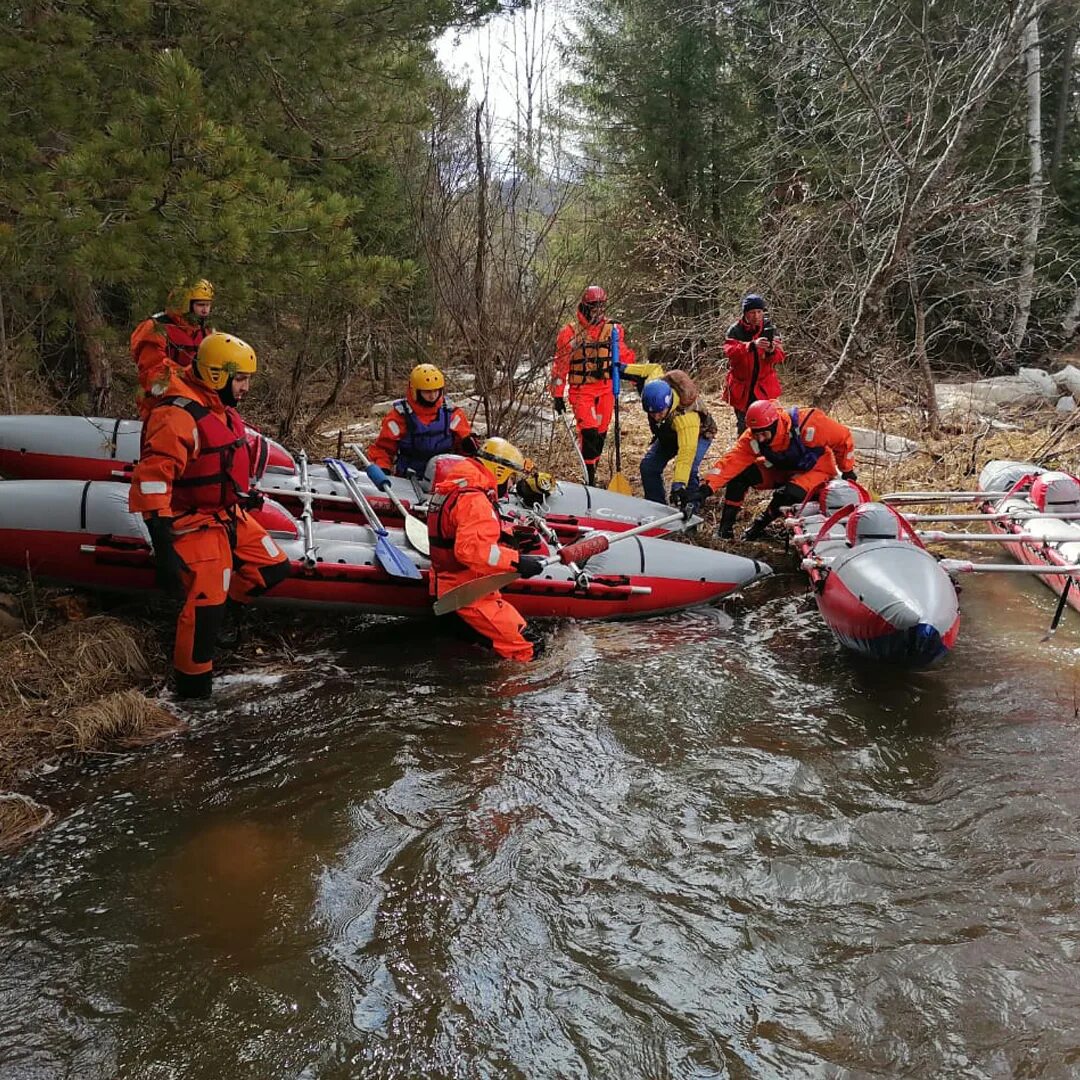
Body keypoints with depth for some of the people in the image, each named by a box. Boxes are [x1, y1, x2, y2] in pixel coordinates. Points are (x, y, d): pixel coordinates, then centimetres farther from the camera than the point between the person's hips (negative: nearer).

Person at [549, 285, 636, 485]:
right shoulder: (570, 333, -5)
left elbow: (626, 357, 12)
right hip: (581, 391, -4)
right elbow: (560, 366, -2)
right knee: (589, 433, -15)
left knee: (600, 434, 9)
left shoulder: (613, 330, 5)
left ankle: (592, 473, 23)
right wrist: (557, 395, -3)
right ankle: (589, 478, -8)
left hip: (606, 390, 4)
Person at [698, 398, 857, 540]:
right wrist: (708, 486, -44)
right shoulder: (751, 439, -22)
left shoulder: (806, 424, -33)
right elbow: (731, 461, -30)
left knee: (789, 494, -35)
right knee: (740, 475, -17)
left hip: (815, 469, -4)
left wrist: (847, 471, -8)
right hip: (781, 471, 4)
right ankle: (726, 526, -8)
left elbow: (843, 437, -20)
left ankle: (760, 525, -9)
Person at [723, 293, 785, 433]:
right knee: (743, 427, 11)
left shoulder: (769, 329, 0)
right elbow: (729, 351, -24)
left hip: (764, 387, 1)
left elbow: (780, 357, -5)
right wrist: (752, 345, -38)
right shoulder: (735, 330, -6)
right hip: (741, 387, 0)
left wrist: (772, 351, -30)